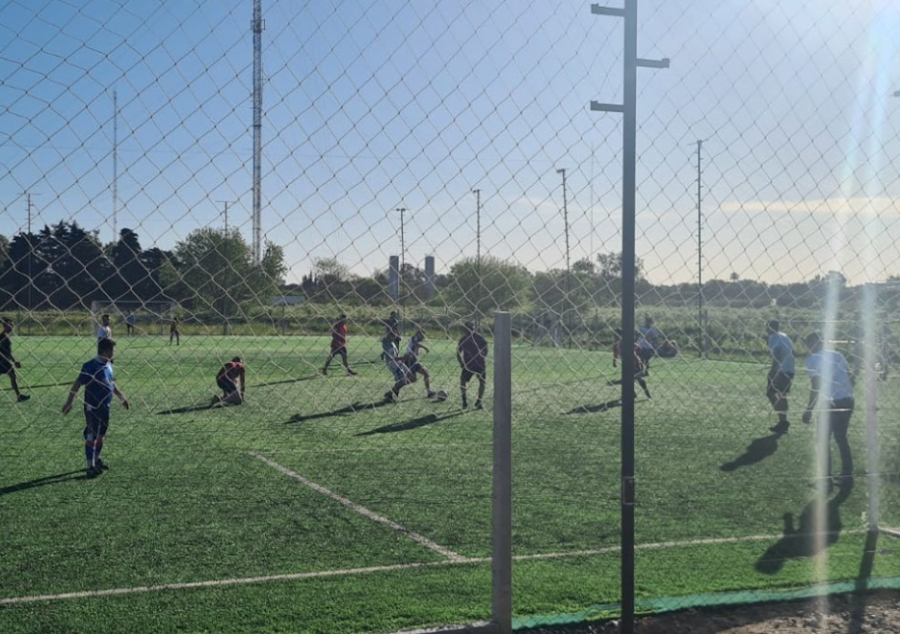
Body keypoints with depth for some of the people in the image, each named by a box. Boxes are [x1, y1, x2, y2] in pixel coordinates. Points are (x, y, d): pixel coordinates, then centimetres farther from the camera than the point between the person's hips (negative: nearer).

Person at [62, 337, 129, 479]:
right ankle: (91, 467, 4)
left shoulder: (108, 365, 7)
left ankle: (96, 460, 34)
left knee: (101, 435, 18)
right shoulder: (91, 366, -19)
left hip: (105, 407, 9)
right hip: (93, 408, -8)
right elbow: (77, 384, -18)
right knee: (91, 436, -2)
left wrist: (122, 398, 27)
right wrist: (69, 402, -19)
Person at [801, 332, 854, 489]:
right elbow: (851, 378, 15)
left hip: (833, 403, -7)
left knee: (823, 440, 6)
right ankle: (847, 476, 26)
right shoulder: (837, 355, 13)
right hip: (848, 401, 7)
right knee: (841, 437, 21)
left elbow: (817, 386, -14)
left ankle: (826, 480, 7)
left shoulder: (812, 359, -6)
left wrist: (809, 409, -10)